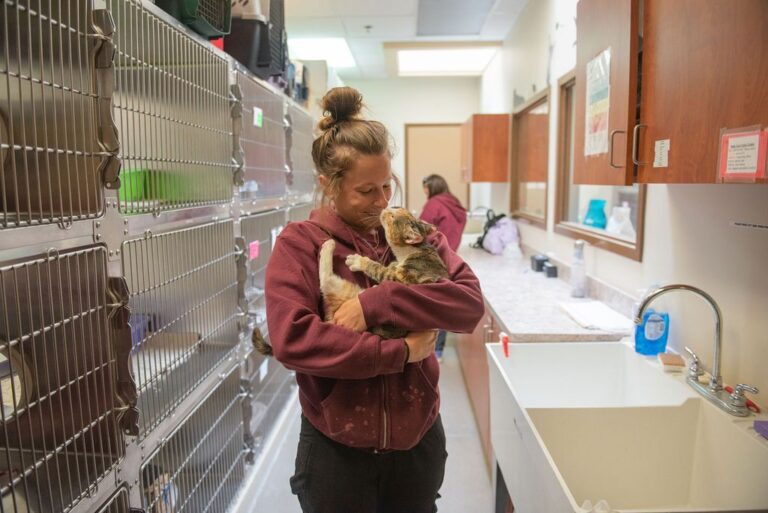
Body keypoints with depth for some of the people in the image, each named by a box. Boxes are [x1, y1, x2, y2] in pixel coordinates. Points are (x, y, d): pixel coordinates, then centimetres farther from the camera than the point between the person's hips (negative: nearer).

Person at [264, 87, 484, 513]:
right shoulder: (298, 245, -10)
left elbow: (470, 304, -13)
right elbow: (291, 340, -23)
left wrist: (376, 302, -24)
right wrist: (399, 352, -21)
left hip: (419, 439, 3)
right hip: (335, 448, -2)